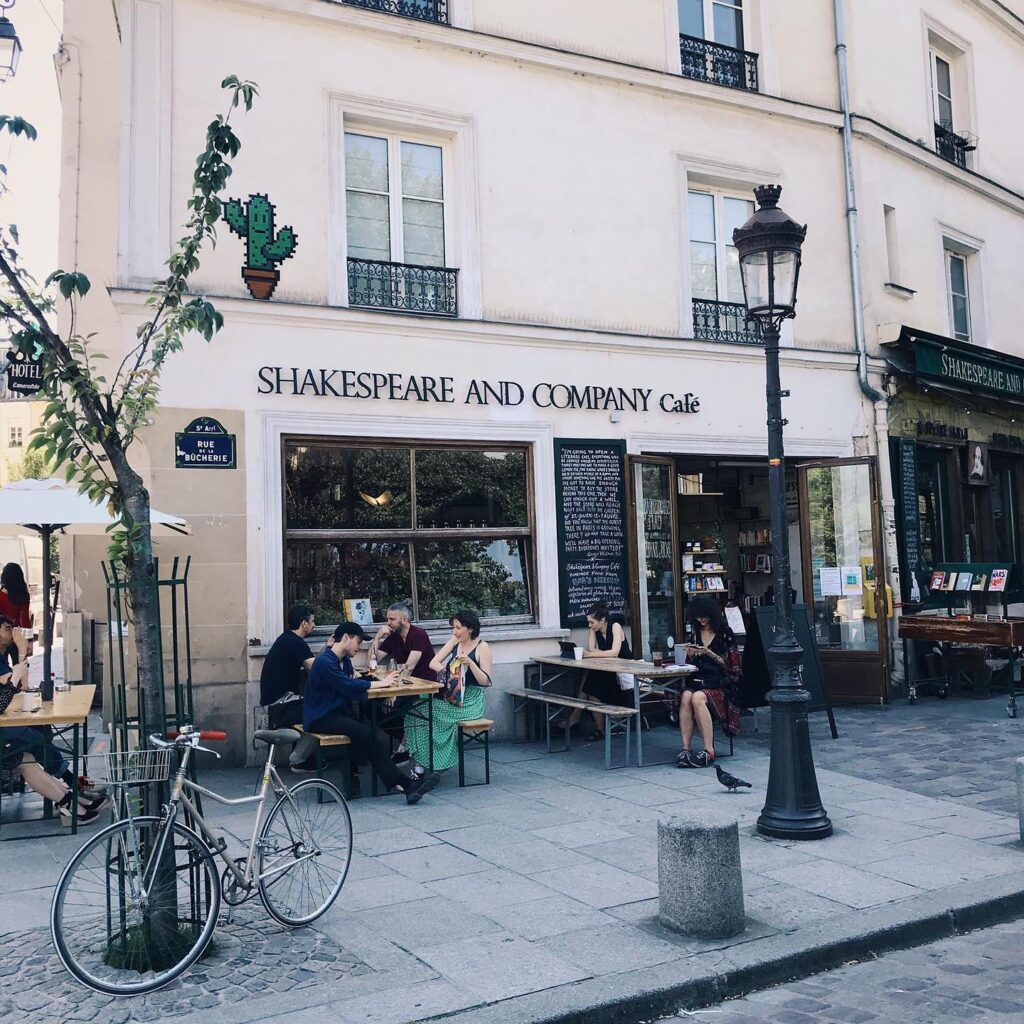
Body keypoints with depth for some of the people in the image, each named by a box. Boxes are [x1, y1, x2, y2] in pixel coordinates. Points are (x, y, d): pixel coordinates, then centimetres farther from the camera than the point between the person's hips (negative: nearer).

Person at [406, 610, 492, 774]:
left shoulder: (482, 647, -6)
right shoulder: (455, 642, 10)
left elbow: (485, 681, -10)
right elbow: (433, 663, 5)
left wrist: (470, 663, -23)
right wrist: (444, 670, -13)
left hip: (469, 703, -6)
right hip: (449, 698, 6)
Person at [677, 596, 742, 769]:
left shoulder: (725, 634, 2)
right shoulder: (695, 633, 18)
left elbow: (731, 666, -1)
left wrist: (709, 653, -11)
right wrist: (691, 655, 2)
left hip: (719, 683, -4)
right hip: (696, 681, 4)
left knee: (697, 698, -35)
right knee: (685, 697, -31)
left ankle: (709, 751, -33)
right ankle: (685, 748, -34)